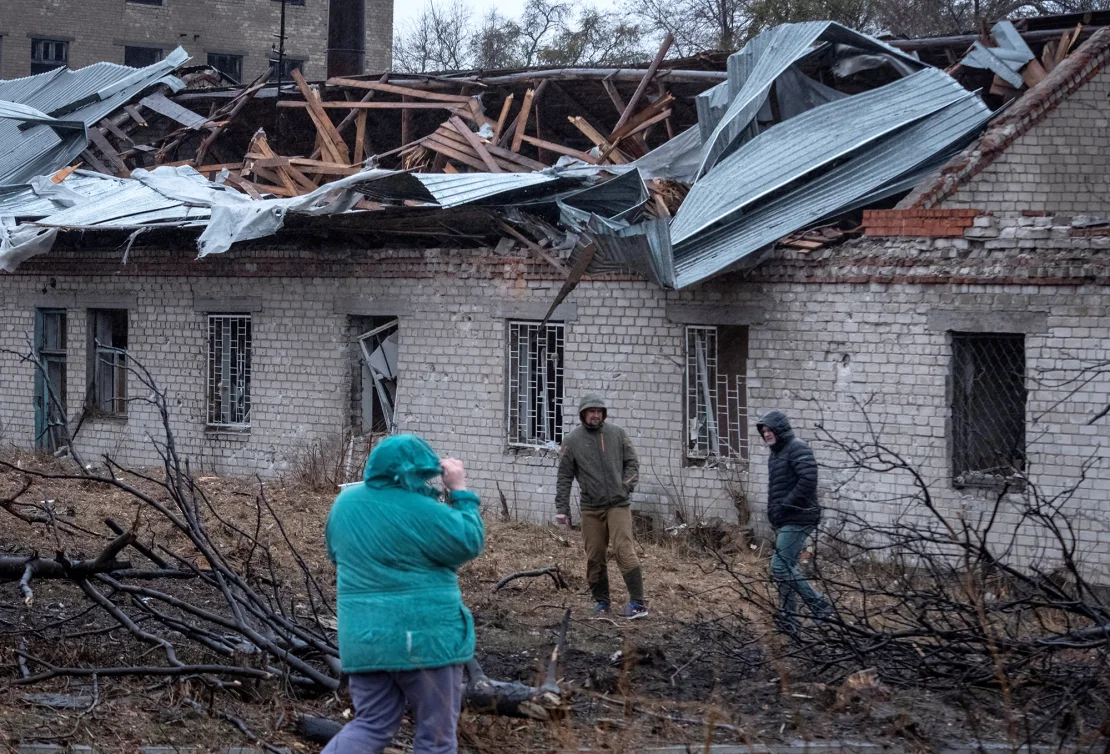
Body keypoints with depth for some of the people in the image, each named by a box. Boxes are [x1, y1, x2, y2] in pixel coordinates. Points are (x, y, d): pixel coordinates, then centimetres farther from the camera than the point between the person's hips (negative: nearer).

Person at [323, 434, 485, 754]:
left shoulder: (345, 502, 6)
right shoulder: (422, 512, -16)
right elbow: (470, 543, -6)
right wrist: (459, 491, -2)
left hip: (363, 637, 6)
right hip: (423, 638, -6)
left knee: (371, 726, 15)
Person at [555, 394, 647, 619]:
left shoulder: (617, 434, 5)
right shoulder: (572, 441, 3)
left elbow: (632, 462, 11)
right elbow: (564, 477, 4)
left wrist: (628, 484, -6)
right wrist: (562, 508, 0)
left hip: (618, 504, -1)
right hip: (591, 508, 1)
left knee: (625, 551, -11)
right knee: (594, 558, 5)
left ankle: (638, 603, -9)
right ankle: (601, 602, 18)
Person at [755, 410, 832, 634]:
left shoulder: (797, 448, -12)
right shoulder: (776, 453, 18)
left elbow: (808, 480, -23)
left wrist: (785, 506, -20)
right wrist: (774, 511, 11)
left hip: (797, 520, -10)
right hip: (784, 521, 10)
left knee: (780, 567, -14)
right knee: (786, 567, 10)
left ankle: (819, 606, -7)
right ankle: (788, 619, 14)